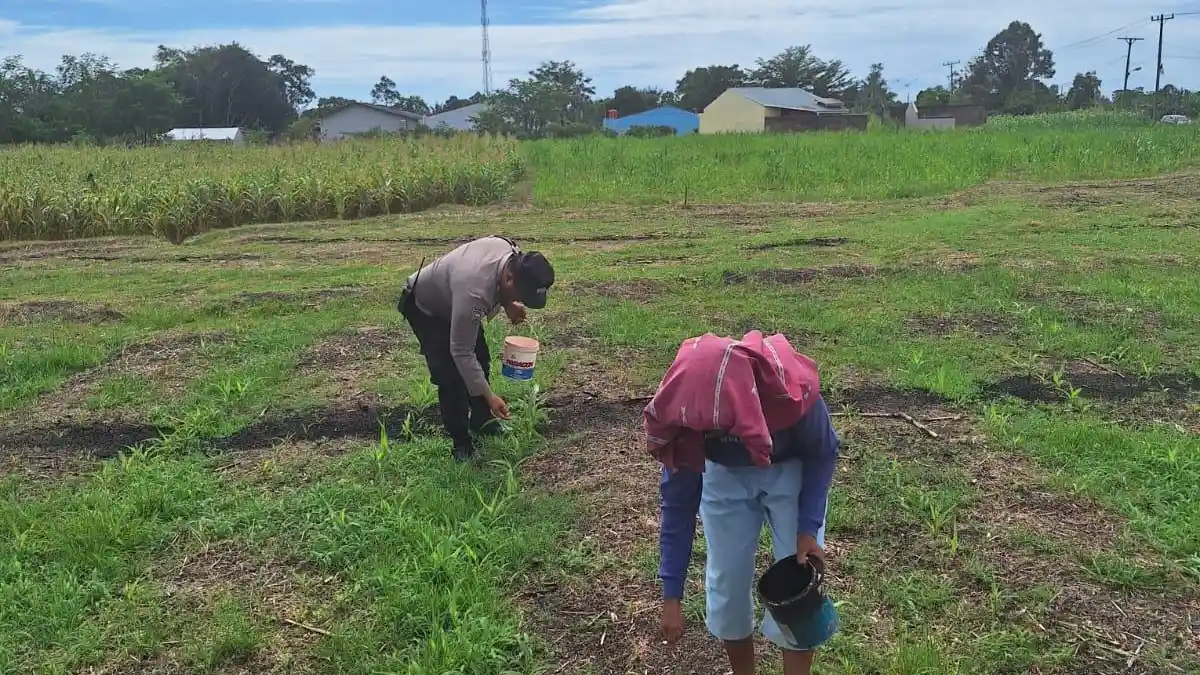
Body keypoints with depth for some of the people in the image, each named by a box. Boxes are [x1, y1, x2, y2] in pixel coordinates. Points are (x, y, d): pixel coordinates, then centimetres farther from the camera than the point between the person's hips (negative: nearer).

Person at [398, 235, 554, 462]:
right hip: (423, 306, -8)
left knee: (480, 362, 9)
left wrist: (508, 303, -12)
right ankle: (461, 443, -1)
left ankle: (482, 423, 26)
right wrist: (490, 397, -33)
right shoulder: (474, 290, -45)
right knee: (450, 374, -16)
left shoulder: (513, 253, -23)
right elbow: (461, 352, -37)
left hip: (452, 297, 8)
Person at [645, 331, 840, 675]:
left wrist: (809, 528, -23)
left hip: (791, 469, -1)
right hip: (725, 475, 1)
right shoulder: (679, 410, -33)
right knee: (726, 581, 3)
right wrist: (671, 595, -17)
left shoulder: (794, 392, -40)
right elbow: (678, 501, -20)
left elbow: (823, 454, -16)